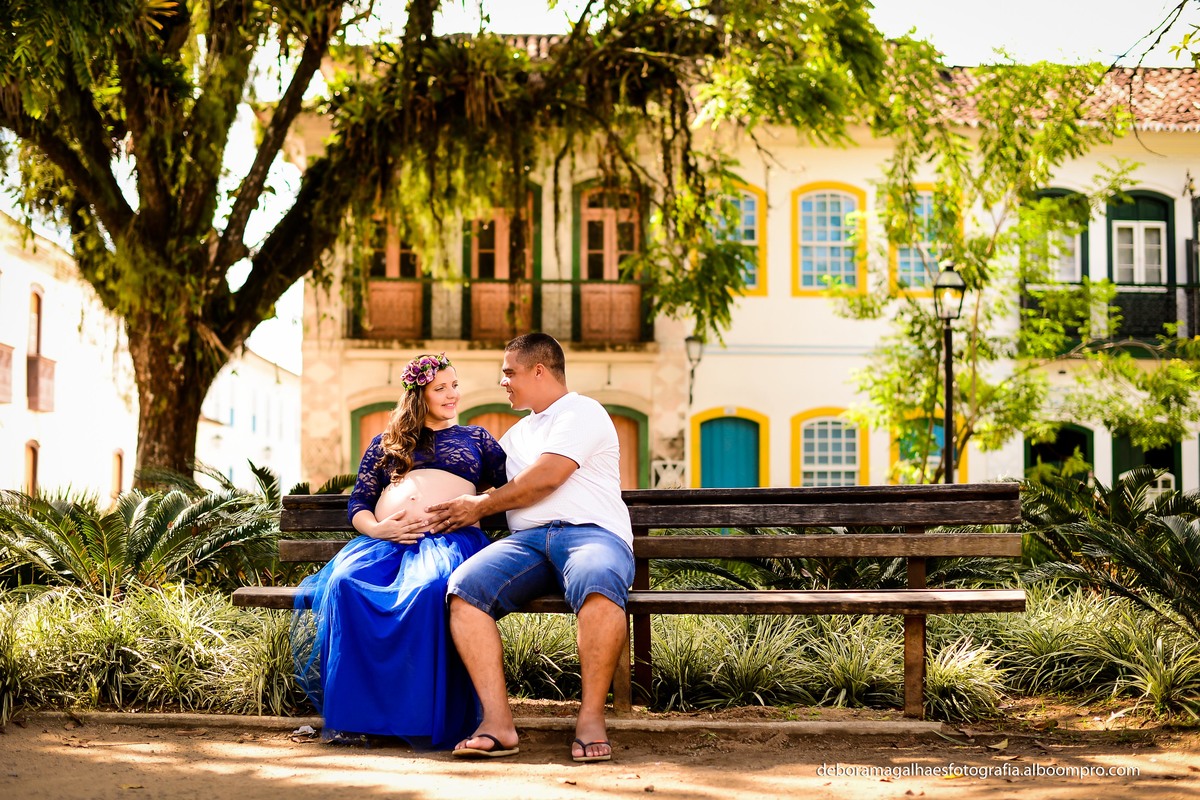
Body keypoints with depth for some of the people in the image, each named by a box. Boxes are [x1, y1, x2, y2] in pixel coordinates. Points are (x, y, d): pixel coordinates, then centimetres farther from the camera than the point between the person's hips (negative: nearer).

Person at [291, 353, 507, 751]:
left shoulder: (476, 438, 27)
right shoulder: (384, 443, 28)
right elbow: (358, 503, 19)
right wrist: (375, 528, -2)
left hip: (451, 537, -2)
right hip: (385, 539, 2)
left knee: (431, 588, -41)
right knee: (345, 582, -35)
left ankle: (427, 720, -38)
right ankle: (350, 714, -32)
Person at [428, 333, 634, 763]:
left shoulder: (581, 412, 7)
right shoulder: (516, 434, 33)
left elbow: (546, 477, -4)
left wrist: (481, 506, 5)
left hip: (591, 532, -6)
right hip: (526, 539, 6)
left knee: (598, 582, -42)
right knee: (464, 587, -26)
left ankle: (591, 718, -33)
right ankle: (498, 723, -34)